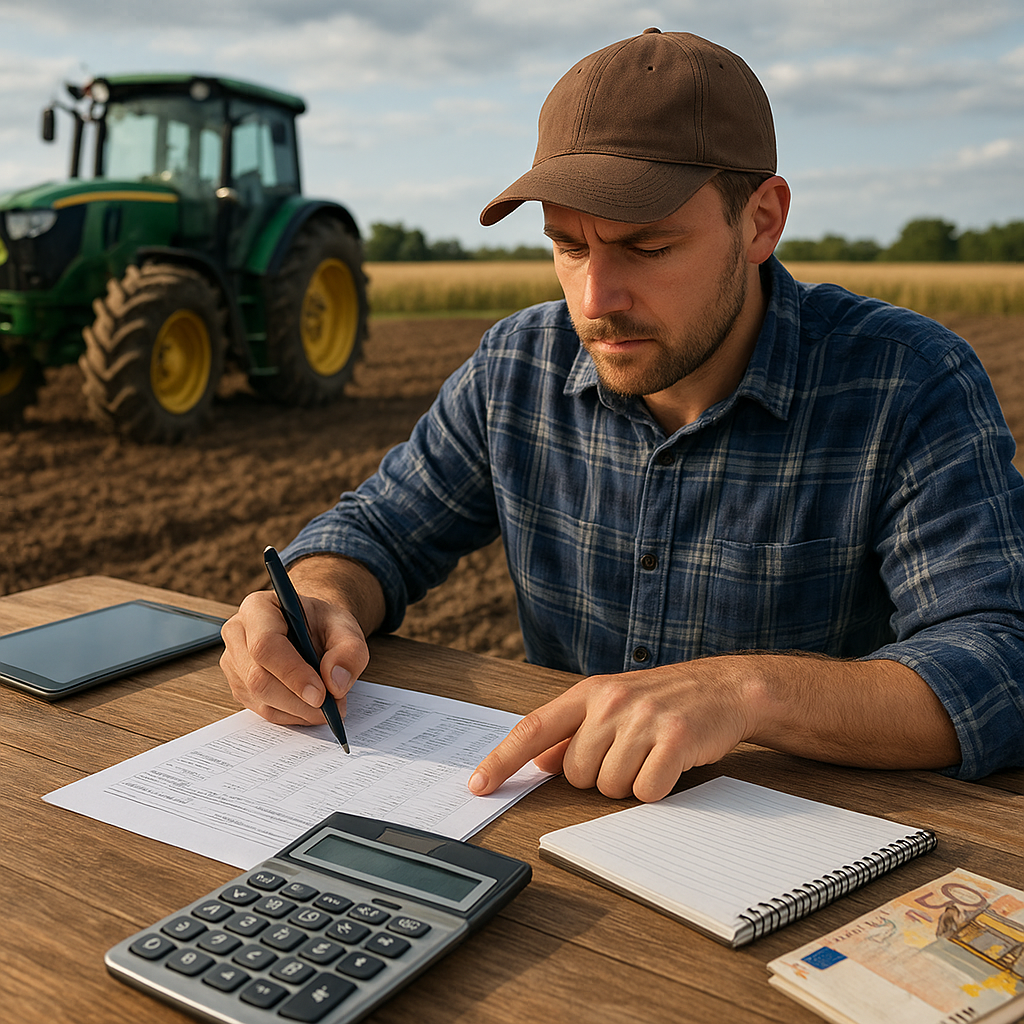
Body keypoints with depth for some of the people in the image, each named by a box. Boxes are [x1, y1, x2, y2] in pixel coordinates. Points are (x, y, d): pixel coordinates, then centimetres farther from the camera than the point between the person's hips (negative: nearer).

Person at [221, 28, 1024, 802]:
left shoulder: (916, 389, -16)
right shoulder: (517, 367, -3)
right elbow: (378, 532, 6)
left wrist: (746, 689, -41)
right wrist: (318, 605, -19)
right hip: (557, 807, 2)